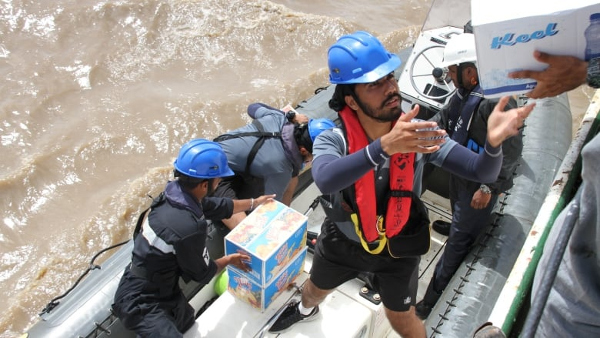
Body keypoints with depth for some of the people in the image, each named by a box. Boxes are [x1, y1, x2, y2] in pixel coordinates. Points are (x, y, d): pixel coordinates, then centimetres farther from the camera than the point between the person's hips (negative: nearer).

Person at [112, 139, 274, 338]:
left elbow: (216, 206, 9)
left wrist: (254, 202, 23)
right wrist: (229, 260, 2)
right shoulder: (187, 227, -37)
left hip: (162, 288, 9)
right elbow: (202, 274, -17)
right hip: (141, 303, -9)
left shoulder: (176, 193, -12)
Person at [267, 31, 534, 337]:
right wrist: (385, 146, -63)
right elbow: (325, 180, -51)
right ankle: (306, 309, 67)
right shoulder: (332, 140, -29)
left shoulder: (418, 134, -24)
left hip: (397, 247, 0)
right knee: (315, 290, 30)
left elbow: (480, 172, -27)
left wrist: (493, 142, -50)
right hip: (342, 241, 1)